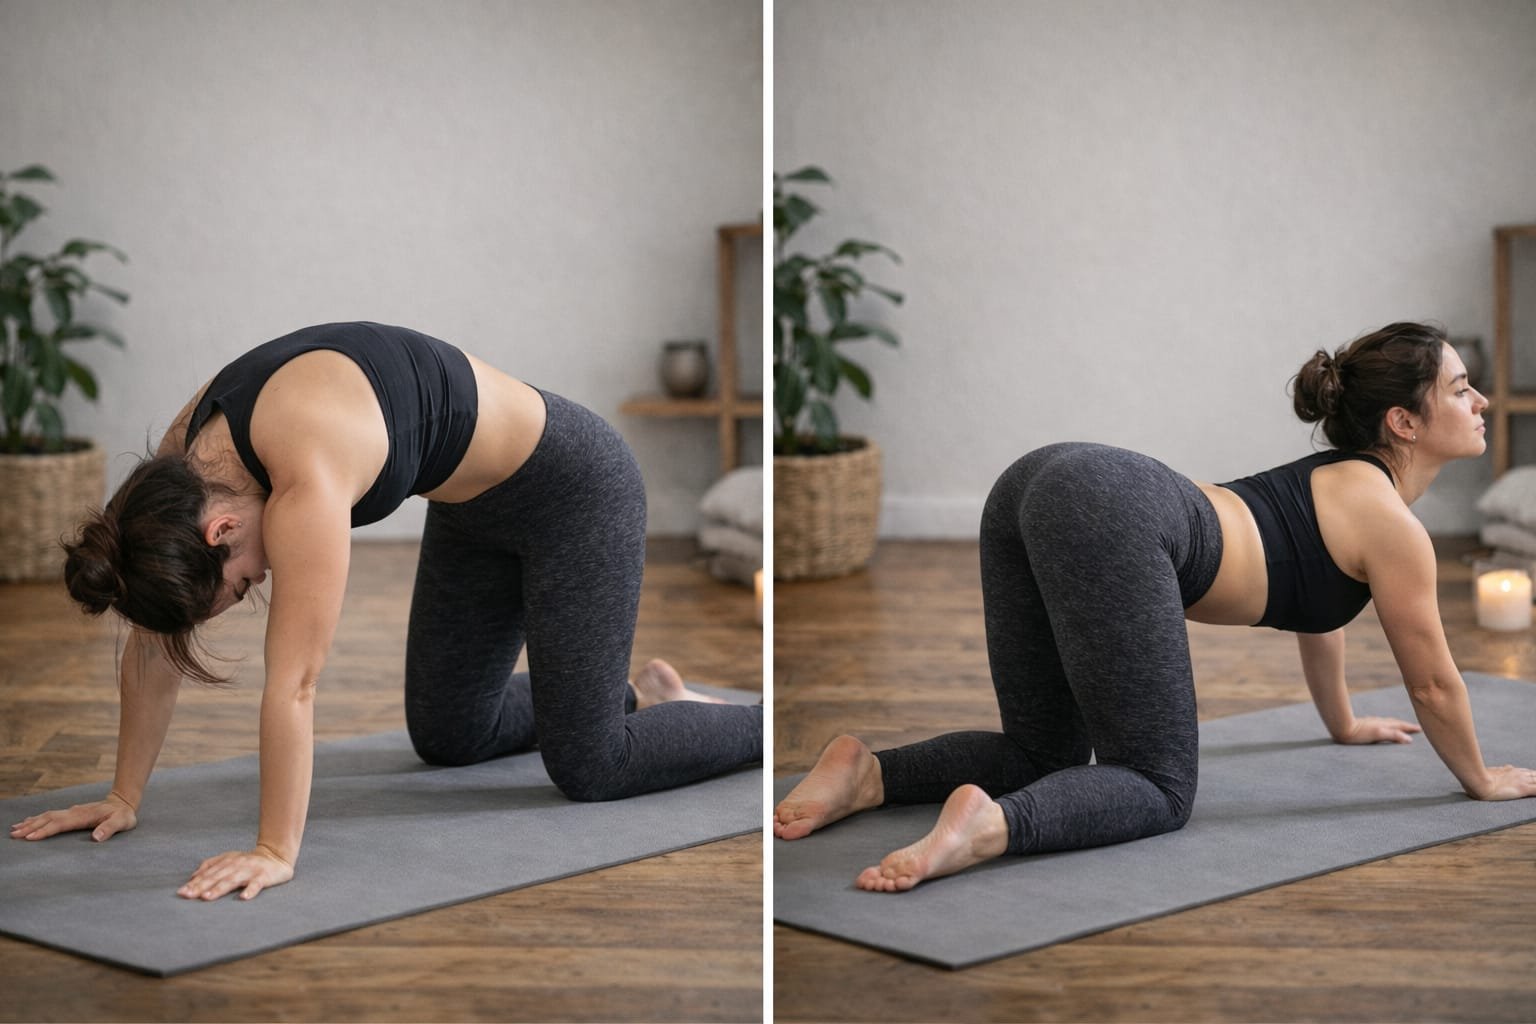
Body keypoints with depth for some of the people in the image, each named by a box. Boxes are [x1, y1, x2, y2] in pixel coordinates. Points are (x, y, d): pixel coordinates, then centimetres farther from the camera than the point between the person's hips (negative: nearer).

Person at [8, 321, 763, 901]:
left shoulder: (306, 476, -38)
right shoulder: (184, 458, -14)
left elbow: (292, 683, -37)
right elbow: (152, 644, -5)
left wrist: (276, 852, -34)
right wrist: (124, 798, -2)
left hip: (570, 486, -8)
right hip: (476, 507, 8)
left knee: (588, 768, -6)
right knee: (446, 738, 15)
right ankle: (637, 692, 36)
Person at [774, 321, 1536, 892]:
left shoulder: (1344, 481, 33)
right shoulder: (1391, 525, 7)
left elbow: (1316, 604, 50)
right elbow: (1434, 684, 16)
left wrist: (1344, 724, 64)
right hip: (1109, 517, -9)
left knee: (1044, 756, 19)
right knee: (1158, 786, -2)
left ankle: (867, 773, -1)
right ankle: (988, 823, -27)